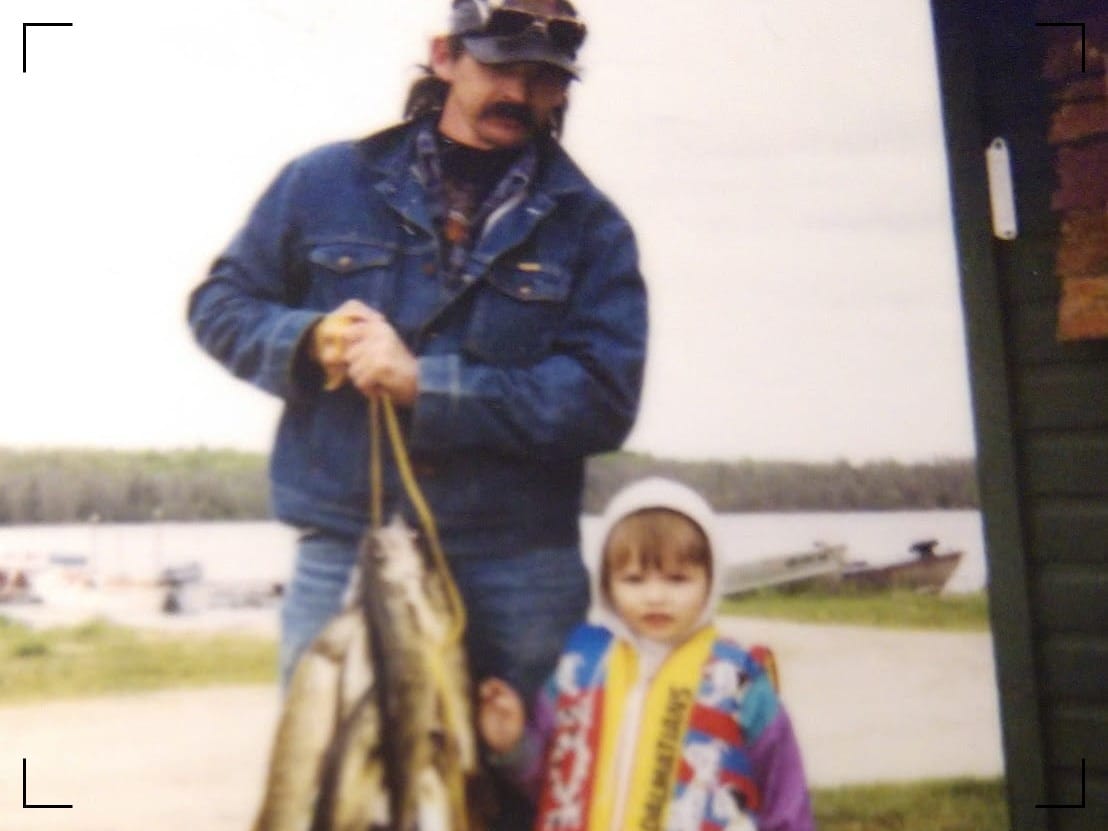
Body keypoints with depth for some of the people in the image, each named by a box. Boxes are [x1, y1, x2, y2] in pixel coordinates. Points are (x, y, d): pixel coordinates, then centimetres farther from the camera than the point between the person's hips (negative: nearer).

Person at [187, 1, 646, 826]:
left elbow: (603, 401, -9)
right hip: (341, 558, 1)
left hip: (516, 572, 0)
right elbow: (220, 301, 13)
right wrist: (307, 340, -9)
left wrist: (424, 382, -16)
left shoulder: (590, 226, 2)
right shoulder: (326, 183, 5)